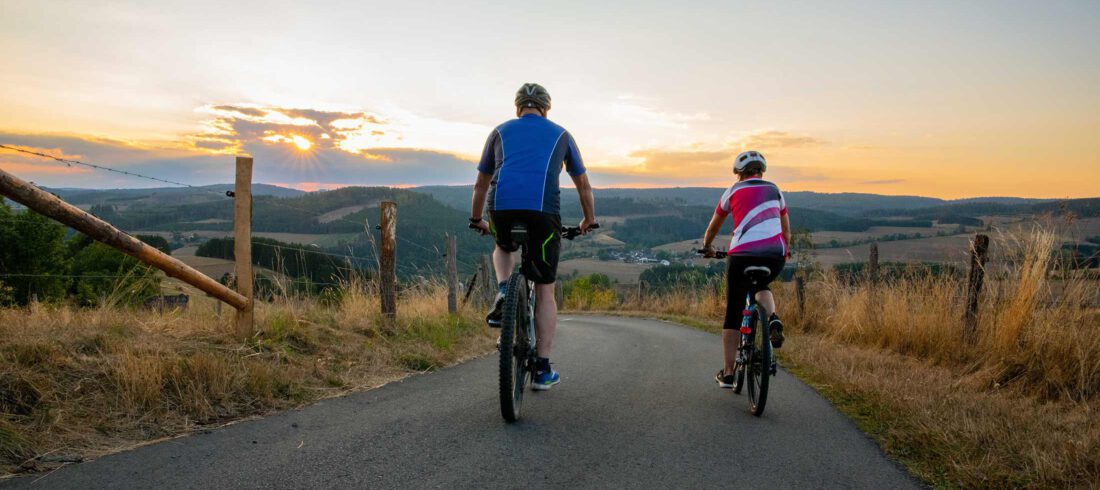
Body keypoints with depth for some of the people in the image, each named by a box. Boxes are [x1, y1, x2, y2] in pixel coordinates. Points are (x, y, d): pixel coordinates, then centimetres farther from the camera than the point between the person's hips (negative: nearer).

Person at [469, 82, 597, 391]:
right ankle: (542, 369, 14)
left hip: (502, 208, 1)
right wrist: (589, 220, 43)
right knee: (545, 291, 11)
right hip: (543, 210, -1)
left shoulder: (500, 131, 24)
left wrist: (476, 220, 43)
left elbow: (481, 184, 30)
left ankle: (503, 293, 8)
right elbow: (584, 185, 29)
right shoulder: (561, 134, 23)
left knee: (504, 248, 37)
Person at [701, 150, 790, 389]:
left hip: (742, 255, -3)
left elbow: (713, 227, 26)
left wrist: (707, 247, 44)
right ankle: (773, 319, 4)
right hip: (775, 256, 3)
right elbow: (786, 230, 31)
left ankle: (727, 373, 11)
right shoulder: (774, 190, 21)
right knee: (762, 287, 35)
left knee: (733, 314, 9)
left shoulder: (733, 191, 15)